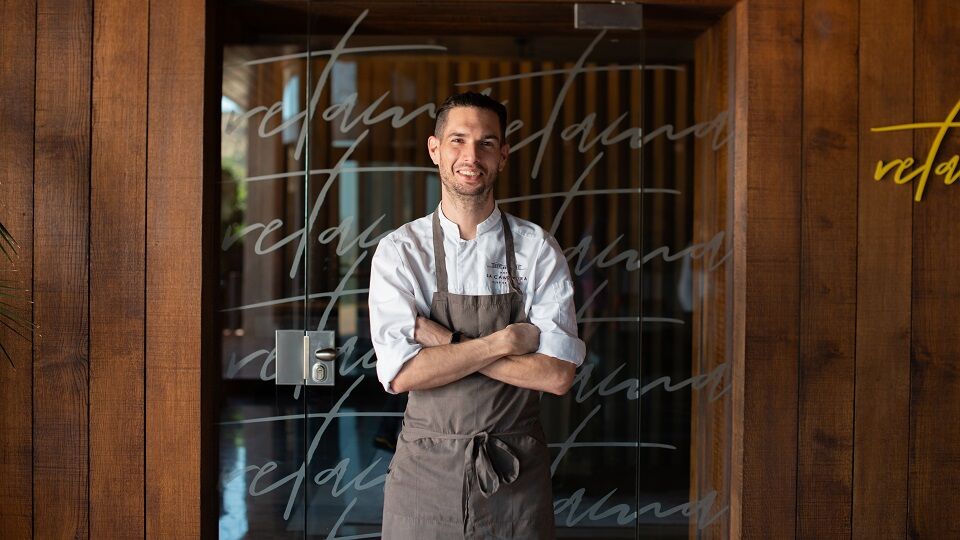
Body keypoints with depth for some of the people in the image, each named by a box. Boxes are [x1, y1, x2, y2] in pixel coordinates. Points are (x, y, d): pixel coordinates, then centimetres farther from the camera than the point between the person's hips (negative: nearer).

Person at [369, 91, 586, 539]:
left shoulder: (538, 250, -4)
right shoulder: (399, 251, -4)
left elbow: (557, 374, -13)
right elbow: (399, 373, -14)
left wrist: (446, 341, -16)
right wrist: (505, 340, -17)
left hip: (516, 473, 0)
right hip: (426, 470, 0)